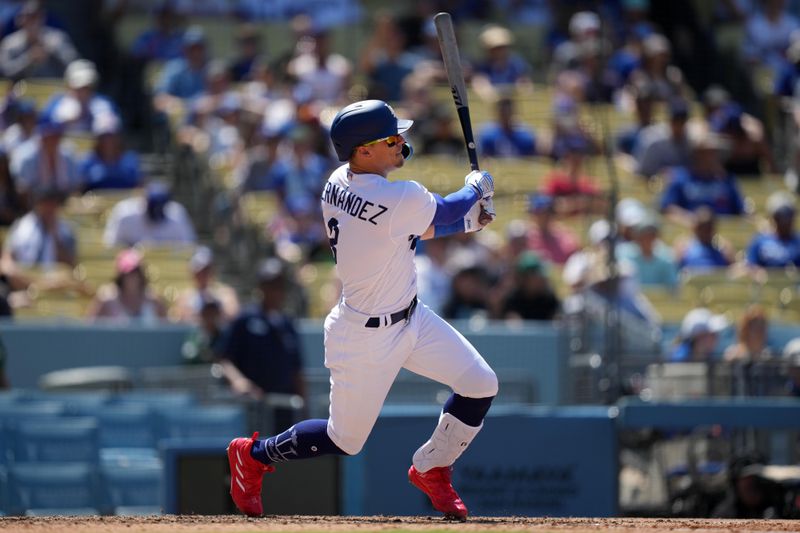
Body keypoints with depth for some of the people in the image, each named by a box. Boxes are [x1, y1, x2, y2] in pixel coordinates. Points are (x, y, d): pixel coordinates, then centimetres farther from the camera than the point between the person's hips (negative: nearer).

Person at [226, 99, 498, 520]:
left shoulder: (337, 184, -5)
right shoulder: (402, 200, -32)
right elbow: (450, 210, -11)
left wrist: (465, 218, 5)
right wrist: (476, 188, 10)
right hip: (367, 339, -9)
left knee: (480, 385, 5)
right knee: (345, 441, 10)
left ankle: (430, 469, 25)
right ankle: (253, 455, 32)